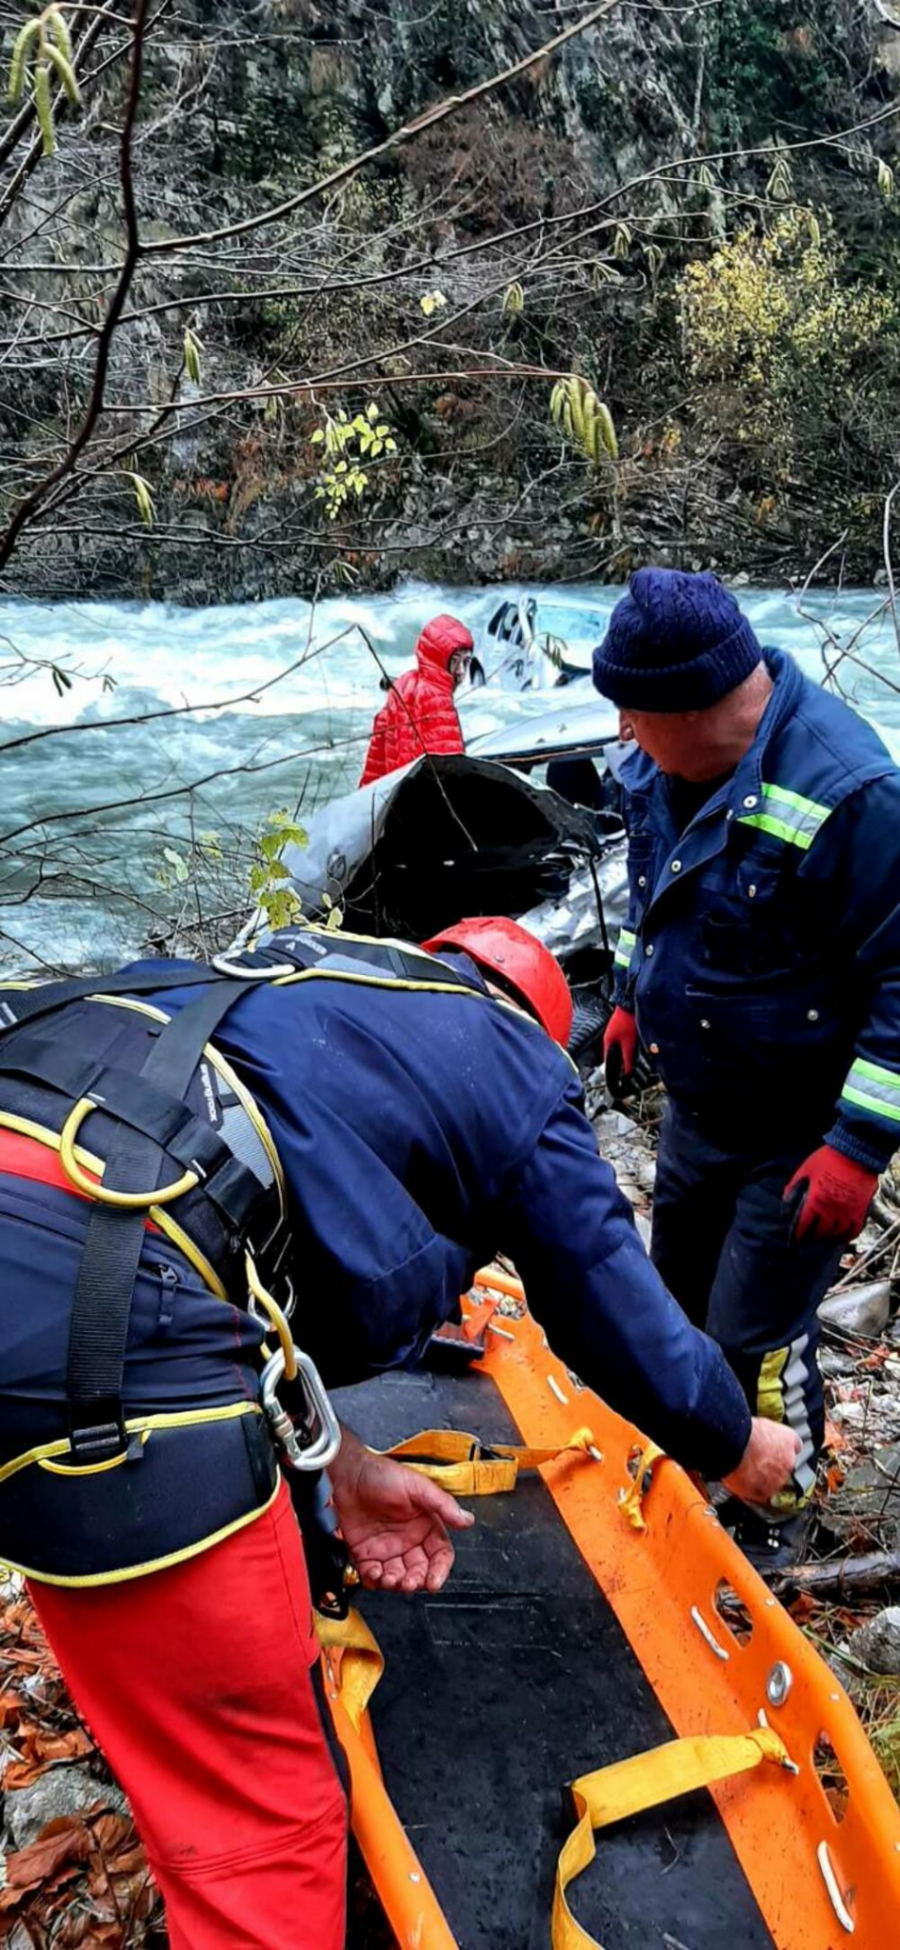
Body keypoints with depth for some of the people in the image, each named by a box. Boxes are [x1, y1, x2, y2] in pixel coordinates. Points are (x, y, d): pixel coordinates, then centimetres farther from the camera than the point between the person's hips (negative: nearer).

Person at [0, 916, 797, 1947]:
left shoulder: (306, 977, 31)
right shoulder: (516, 1065, 15)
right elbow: (617, 1311, 22)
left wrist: (337, 1455, 31)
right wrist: (740, 1446, 41)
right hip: (88, 1290, -8)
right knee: (260, 1812, 6)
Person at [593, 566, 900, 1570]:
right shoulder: (664, 763, -6)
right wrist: (635, 995, 20)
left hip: (798, 1135, -8)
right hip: (698, 1104, 8)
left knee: (755, 1336, 1)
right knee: (678, 1294, 24)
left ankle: (778, 1519, 30)